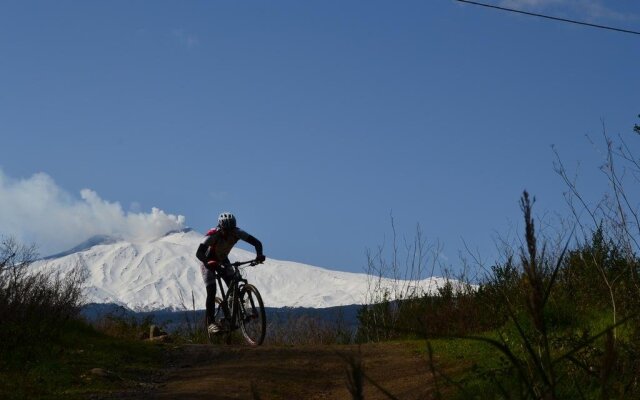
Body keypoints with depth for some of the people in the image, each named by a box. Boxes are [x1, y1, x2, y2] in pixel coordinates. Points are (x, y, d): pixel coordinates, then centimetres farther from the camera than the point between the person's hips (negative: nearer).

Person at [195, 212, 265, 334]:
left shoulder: (236, 232, -24)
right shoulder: (213, 235, -35)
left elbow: (256, 242, -26)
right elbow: (199, 253, -43)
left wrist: (259, 255, -46)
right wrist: (208, 263, -62)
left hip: (222, 260, 4)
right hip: (208, 261, -4)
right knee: (211, 291, -17)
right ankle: (210, 323, -12)